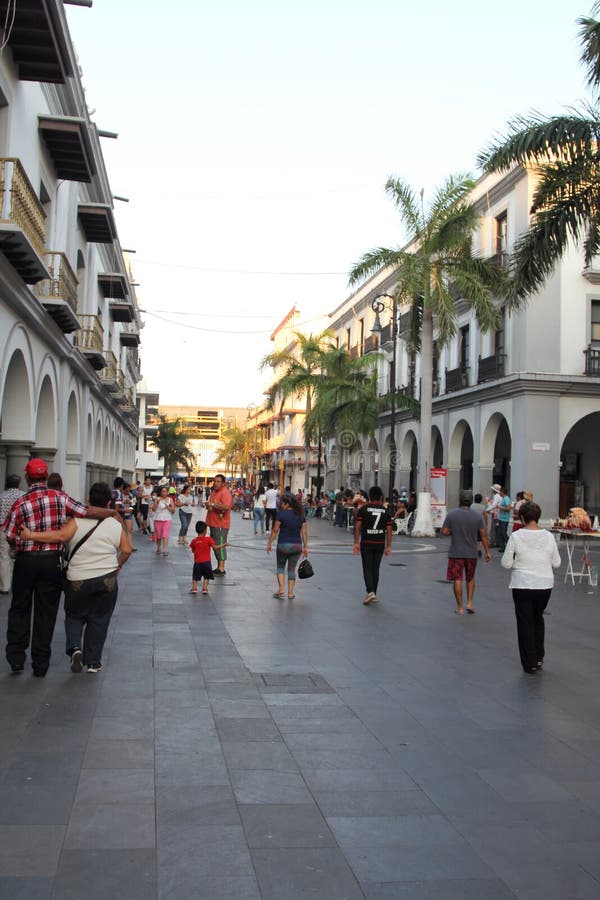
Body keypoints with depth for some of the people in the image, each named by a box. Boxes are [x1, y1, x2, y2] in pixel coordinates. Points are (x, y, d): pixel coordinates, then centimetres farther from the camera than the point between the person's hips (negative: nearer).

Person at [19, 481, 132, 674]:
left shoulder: (78, 521, -9)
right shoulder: (116, 525, -1)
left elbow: (61, 536, -23)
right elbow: (126, 550, 0)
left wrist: (30, 535, -20)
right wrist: (118, 565, 19)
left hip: (77, 580, -1)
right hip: (107, 580, 1)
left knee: (74, 615, 19)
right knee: (99, 619, 13)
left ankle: (74, 648, -3)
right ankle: (93, 661, 14)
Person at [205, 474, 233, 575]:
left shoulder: (225, 493, -14)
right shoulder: (214, 491, 16)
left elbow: (226, 506, -30)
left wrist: (213, 504, -22)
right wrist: (208, 505, 8)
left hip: (221, 524, -10)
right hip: (213, 523, 10)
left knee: (220, 545, -8)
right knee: (215, 545, 14)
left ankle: (221, 569, -6)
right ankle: (218, 567, 23)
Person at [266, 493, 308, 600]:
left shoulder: (281, 514, -11)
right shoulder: (300, 515, 2)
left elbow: (275, 530, -9)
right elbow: (304, 532, 2)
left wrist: (269, 543, 0)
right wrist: (305, 547, 8)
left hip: (283, 545, -3)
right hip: (297, 545, 3)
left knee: (280, 567, 15)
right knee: (292, 569, 13)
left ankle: (281, 589, 2)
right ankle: (290, 593, 11)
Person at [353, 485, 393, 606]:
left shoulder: (363, 509, -4)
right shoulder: (386, 511, 3)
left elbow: (357, 527, -8)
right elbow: (389, 530, 3)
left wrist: (356, 543, -4)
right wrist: (388, 546, 7)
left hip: (366, 543, -2)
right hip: (380, 544, 2)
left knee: (367, 569, 2)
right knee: (375, 569, 13)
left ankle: (370, 592, -17)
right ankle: (374, 595, 19)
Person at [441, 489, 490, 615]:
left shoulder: (451, 514, -9)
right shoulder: (478, 516, -5)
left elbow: (444, 531, -8)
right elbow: (483, 535, -3)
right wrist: (487, 551, 4)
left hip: (455, 553, -2)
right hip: (472, 553, 2)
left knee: (457, 580, 5)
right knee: (470, 578, 21)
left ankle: (460, 607, 9)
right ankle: (469, 602, 16)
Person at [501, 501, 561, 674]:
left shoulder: (516, 536, -12)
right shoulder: (548, 536, -4)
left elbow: (506, 563, -8)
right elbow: (556, 563, 4)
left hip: (522, 585, -3)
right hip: (545, 585, 3)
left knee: (525, 623, 9)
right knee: (538, 619, 24)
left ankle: (530, 664, 14)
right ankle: (539, 658, 27)